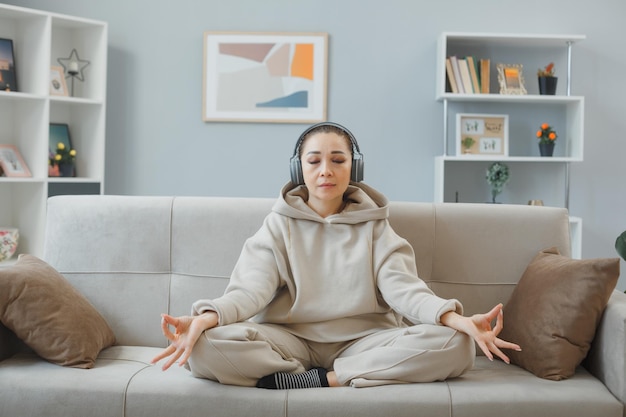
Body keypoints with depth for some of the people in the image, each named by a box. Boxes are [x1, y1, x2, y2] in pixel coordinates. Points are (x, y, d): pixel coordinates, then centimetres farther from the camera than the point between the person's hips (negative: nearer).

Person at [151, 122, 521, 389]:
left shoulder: (374, 225, 10)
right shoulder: (280, 225, 8)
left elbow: (401, 286, -6)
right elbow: (252, 288, -7)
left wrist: (455, 318, -27)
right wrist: (207, 317, -30)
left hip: (363, 342, 1)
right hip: (292, 341, 0)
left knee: (455, 344, -26)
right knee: (208, 345, -29)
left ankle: (316, 380, -23)